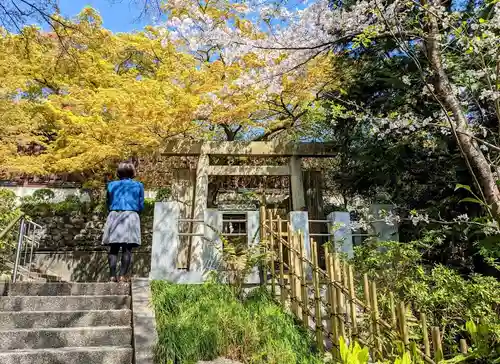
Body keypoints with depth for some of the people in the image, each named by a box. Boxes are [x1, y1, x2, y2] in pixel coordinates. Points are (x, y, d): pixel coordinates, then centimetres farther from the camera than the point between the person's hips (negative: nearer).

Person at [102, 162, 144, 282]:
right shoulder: (138, 186, 8)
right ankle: (123, 275, -7)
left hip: (114, 216, 2)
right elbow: (141, 206, 7)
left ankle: (112, 275, 0)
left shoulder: (112, 185, 12)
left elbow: (108, 204, 16)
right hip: (131, 216, -2)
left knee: (113, 249, 5)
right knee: (127, 249, -2)